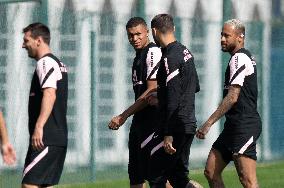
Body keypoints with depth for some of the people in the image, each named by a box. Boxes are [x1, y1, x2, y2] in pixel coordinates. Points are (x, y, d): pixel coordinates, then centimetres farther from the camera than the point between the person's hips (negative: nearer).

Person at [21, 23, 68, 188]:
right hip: (59, 138, 10)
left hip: (46, 139, -10)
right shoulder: (59, 63, 21)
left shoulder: (45, 63, -10)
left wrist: (39, 127, -31)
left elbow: (50, 94, -25)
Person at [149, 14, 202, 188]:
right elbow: (195, 87, 24)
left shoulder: (170, 58, -16)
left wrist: (168, 135, -21)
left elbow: (173, 100, -21)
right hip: (189, 124, 9)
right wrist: (160, 97, 24)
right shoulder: (185, 52, 12)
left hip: (176, 127, -9)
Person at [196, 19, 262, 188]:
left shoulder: (239, 58, -12)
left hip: (244, 125, -11)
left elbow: (232, 97, -20)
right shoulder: (245, 57, 19)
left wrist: (209, 123, -20)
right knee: (211, 172, 9)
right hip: (233, 126, 11)